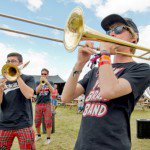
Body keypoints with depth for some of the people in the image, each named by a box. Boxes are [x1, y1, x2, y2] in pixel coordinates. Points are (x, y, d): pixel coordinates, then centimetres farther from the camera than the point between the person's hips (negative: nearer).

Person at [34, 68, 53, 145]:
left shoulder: (49, 83, 8)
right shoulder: (38, 83, 9)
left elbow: (52, 91, -10)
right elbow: (36, 91, -8)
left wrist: (47, 82, -20)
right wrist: (41, 83, -20)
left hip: (47, 104, -1)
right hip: (38, 104, 2)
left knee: (48, 122, -4)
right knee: (37, 121, 7)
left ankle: (48, 138, 8)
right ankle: (38, 135, 29)